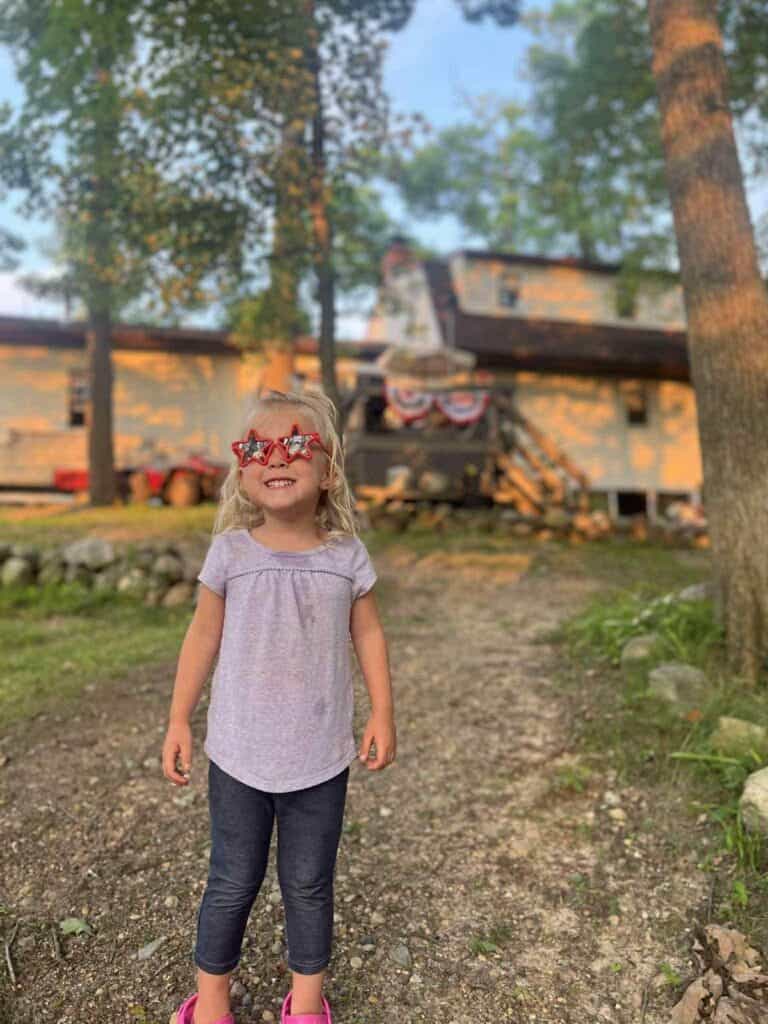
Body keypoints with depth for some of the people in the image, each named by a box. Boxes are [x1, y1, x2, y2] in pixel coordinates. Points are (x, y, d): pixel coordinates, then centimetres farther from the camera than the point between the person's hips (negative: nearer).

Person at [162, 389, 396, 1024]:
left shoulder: (347, 555, -8)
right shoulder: (231, 551, -9)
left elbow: (368, 635, 2)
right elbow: (204, 636, 0)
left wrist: (383, 716, 2)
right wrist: (179, 721, 3)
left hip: (321, 760, 1)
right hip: (239, 756, 0)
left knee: (309, 885, 17)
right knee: (233, 883, 16)